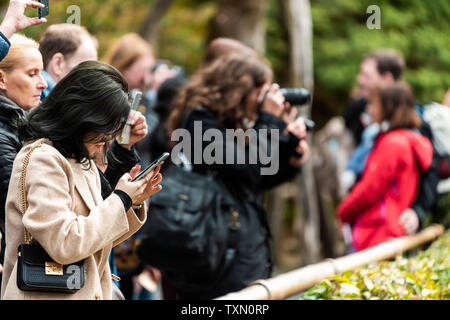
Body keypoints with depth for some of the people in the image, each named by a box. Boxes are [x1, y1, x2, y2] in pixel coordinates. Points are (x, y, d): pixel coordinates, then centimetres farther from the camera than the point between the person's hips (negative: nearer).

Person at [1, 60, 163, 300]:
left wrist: (132, 202, 6)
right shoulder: (42, 159, -12)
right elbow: (65, 244, -20)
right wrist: (120, 200, -11)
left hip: (88, 291, 8)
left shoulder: (82, 163, 16)